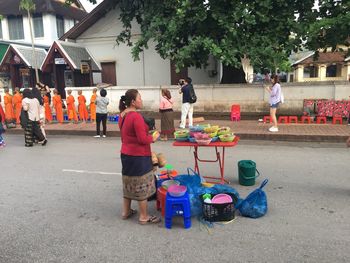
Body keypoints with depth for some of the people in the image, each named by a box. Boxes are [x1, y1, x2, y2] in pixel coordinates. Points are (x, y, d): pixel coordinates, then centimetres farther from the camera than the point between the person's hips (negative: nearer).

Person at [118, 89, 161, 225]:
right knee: (141, 186, 4)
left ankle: (126, 211, 34)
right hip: (138, 156, -9)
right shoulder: (136, 116, -22)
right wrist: (153, 137, -6)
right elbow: (143, 139, -23)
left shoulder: (122, 115, 6)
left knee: (128, 183, 21)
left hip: (126, 154, 9)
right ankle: (144, 216, 17)